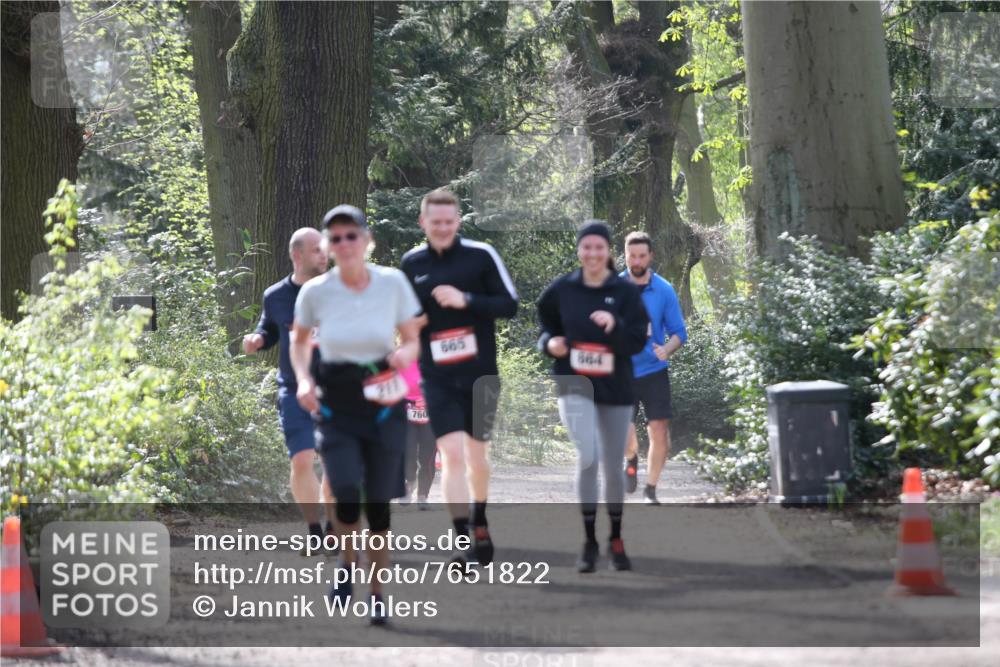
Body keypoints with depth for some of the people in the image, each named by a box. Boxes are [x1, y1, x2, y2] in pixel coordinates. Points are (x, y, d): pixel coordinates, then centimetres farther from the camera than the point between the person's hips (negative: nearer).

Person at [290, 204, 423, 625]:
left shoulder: (392, 283, -5)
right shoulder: (315, 292, -5)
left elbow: (412, 340, 4)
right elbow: (299, 340, 13)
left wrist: (404, 355, -19)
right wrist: (303, 380, -3)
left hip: (383, 404, 1)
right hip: (335, 405, -1)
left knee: (378, 503, 1)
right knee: (347, 494, -20)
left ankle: (377, 596, 18)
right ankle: (347, 567, 10)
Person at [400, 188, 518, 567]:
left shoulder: (481, 255, -5)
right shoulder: (411, 263, 4)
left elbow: (510, 305, -8)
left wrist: (466, 300, -20)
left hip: (481, 374, 0)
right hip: (438, 378, 0)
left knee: (476, 455, 13)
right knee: (451, 453, -14)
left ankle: (480, 526, 37)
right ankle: (463, 541, -15)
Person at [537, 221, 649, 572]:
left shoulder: (626, 291, -2)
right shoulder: (562, 289, 2)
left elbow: (639, 341, -6)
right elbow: (546, 326, 16)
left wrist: (616, 326, -25)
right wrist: (550, 343, -6)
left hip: (615, 388, 1)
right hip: (575, 385, -1)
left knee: (614, 466, 11)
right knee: (587, 457, -20)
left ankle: (616, 540, 30)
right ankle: (589, 541, -9)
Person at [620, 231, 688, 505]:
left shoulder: (664, 290, 0)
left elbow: (679, 332, 2)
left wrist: (667, 349, -18)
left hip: (654, 371, 1)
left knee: (659, 431, -6)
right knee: (623, 436, -13)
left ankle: (650, 490, 12)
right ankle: (631, 460, 23)